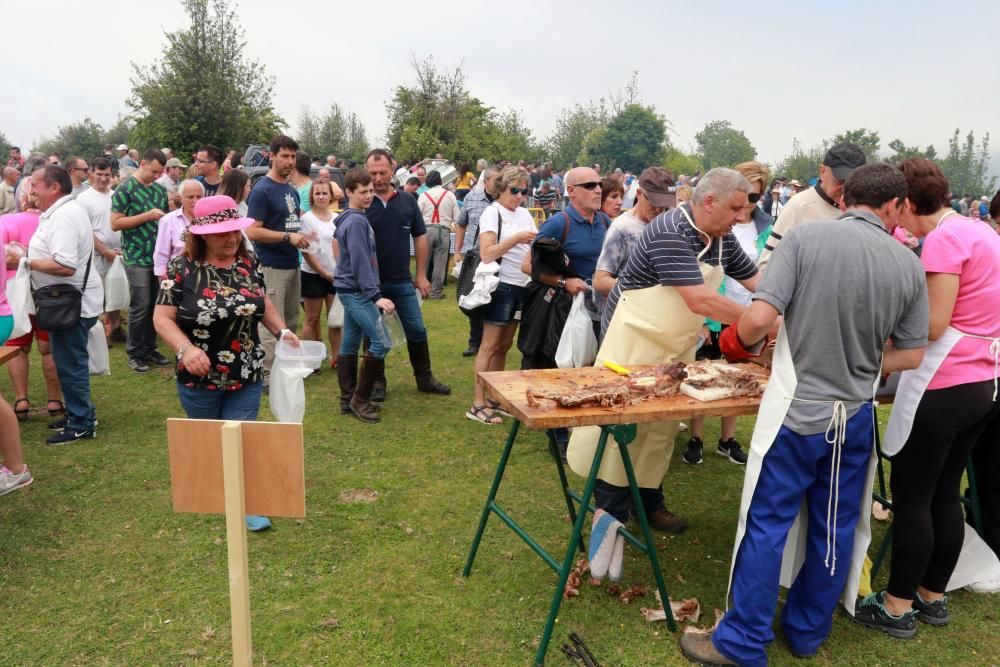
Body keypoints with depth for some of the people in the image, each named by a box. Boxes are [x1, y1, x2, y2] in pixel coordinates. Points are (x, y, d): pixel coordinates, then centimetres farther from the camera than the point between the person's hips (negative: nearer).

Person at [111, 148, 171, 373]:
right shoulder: (125, 189, -6)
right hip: (137, 258, -6)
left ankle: (149, 349, 21)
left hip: (159, 256, 6)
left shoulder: (160, 189, 11)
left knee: (155, 306, 10)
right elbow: (115, 223, -11)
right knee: (140, 307, -3)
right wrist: (147, 216, -17)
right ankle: (134, 353, 9)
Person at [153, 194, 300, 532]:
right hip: (199, 378, -2)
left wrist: (282, 330, -4)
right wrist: (186, 348, -28)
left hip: (247, 376, 2)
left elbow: (263, 303, 12)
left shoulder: (248, 261, -2)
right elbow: (162, 318, -11)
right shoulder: (182, 267, -13)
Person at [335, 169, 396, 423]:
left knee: (350, 345, 11)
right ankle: (360, 399, -2)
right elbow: (360, 262, -23)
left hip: (351, 290, 10)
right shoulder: (356, 221, -16)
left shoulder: (352, 218, 14)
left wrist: (372, 293, 19)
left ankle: (348, 400, 18)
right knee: (381, 342, -11)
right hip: (356, 291, -10)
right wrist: (375, 296, -27)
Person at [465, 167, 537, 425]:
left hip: (522, 287, 7)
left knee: (504, 345, 12)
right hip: (501, 285, -7)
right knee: (490, 345, -4)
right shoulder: (492, 213, -8)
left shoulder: (524, 214, 13)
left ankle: (493, 397, 22)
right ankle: (478, 405, 2)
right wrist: (516, 238, -21)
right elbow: (486, 254, -18)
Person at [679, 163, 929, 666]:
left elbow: (759, 318, -18)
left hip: (798, 411, -4)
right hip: (855, 416, 4)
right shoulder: (909, 265, 1)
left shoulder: (805, 237, -10)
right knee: (835, 528, 17)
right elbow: (911, 356, 7)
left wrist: (741, 344, 3)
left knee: (767, 524, 5)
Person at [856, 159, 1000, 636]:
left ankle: (898, 606, 15)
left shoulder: (944, 238, -15)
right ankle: (933, 597, 30)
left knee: (911, 498, 3)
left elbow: (932, 325, -18)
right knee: (945, 495, 17)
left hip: (943, 388, -9)